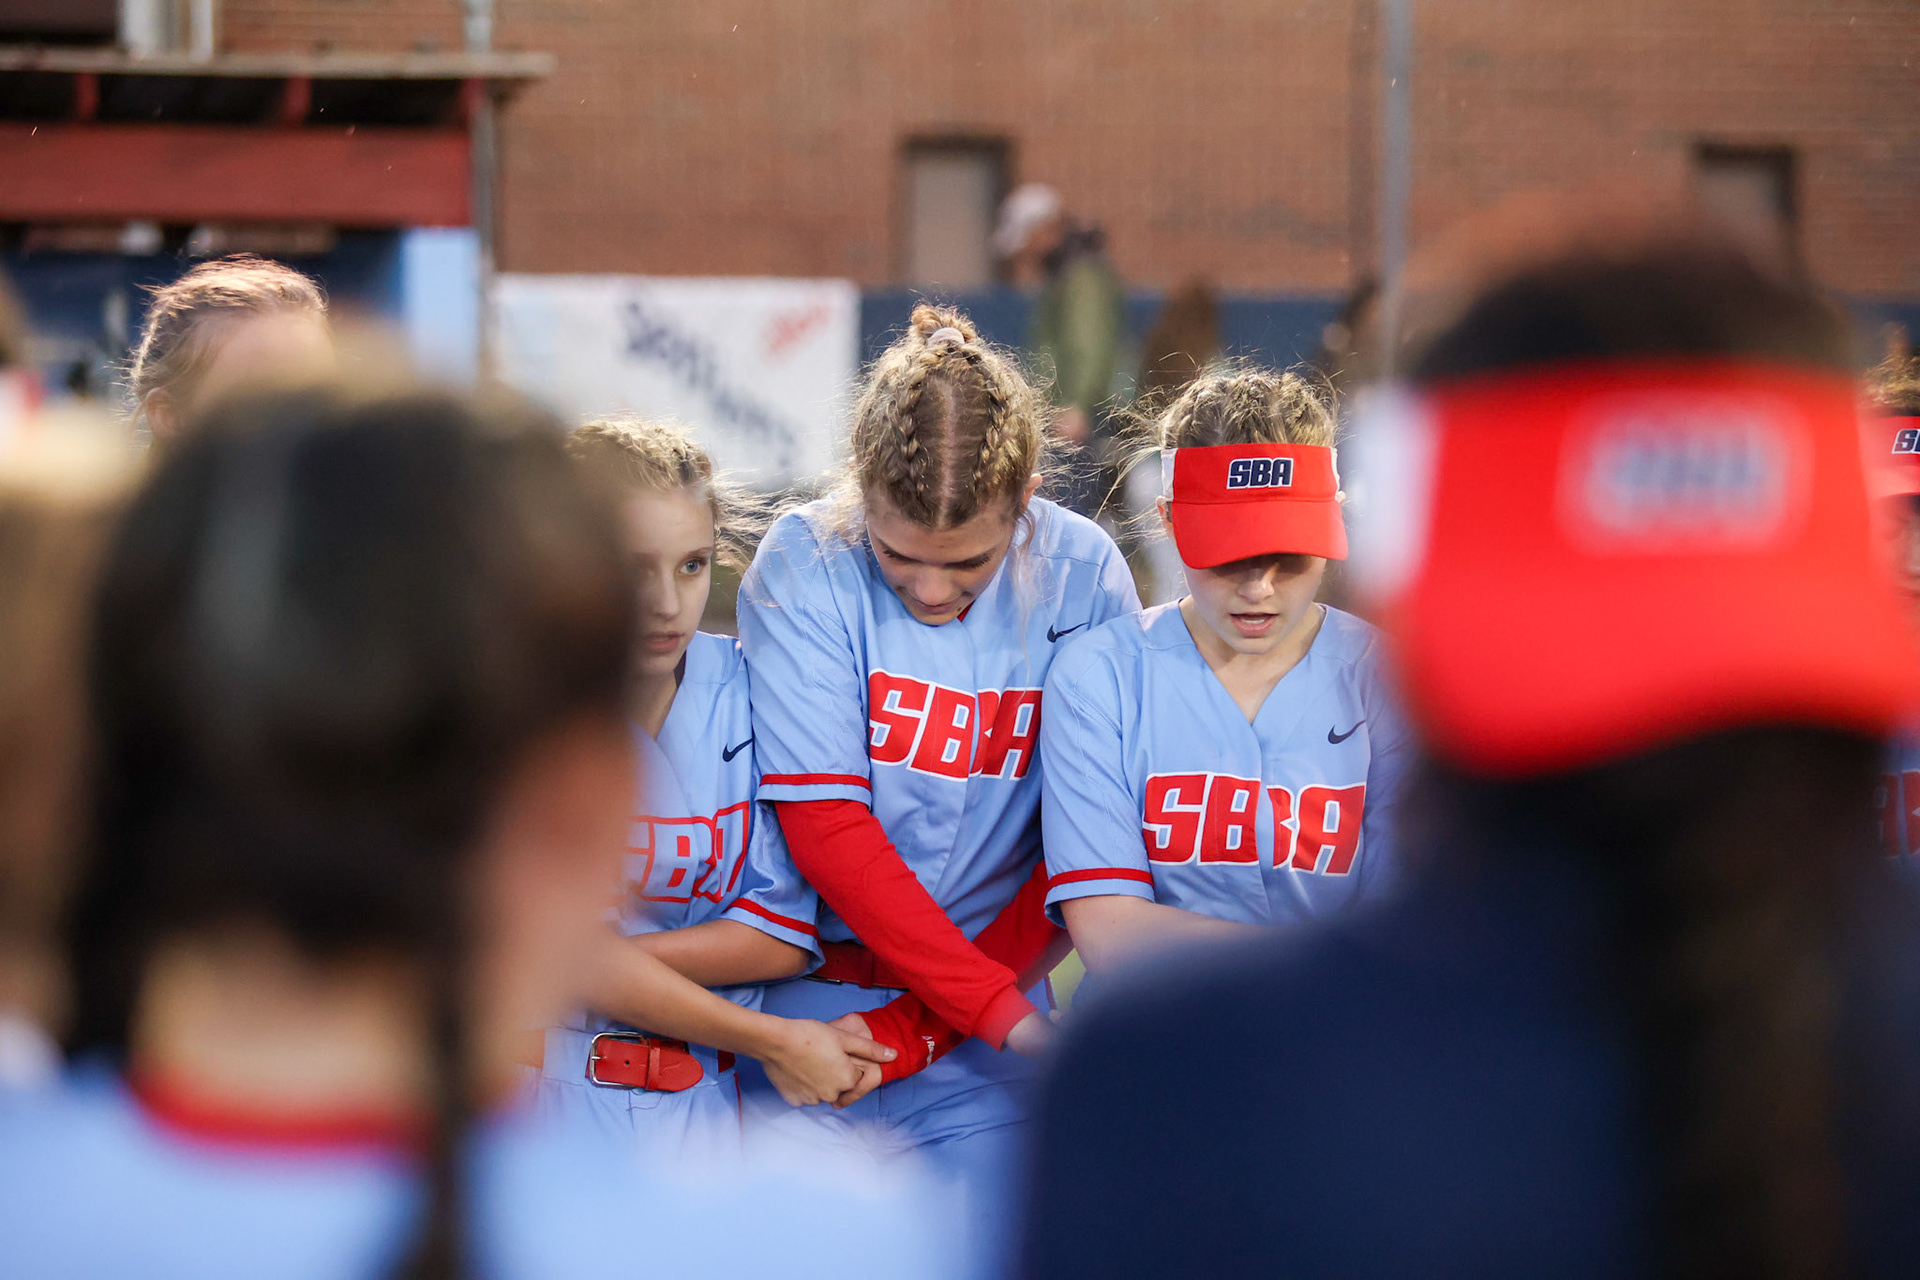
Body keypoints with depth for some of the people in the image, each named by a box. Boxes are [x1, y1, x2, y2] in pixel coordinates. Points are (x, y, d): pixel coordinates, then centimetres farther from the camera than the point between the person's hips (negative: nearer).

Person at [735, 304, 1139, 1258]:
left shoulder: (1082, 578, -5)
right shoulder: (805, 566, -10)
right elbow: (826, 830, -14)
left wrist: (915, 1024, -11)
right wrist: (998, 1010, -18)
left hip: (982, 1058, 2)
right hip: (816, 1013, -1)